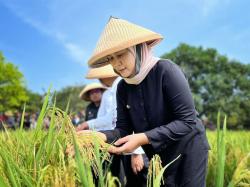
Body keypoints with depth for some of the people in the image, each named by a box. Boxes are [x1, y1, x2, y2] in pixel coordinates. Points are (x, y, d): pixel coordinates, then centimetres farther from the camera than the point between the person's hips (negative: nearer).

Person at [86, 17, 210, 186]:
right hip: (158, 156, 5)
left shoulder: (165, 70, -22)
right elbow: (124, 129, -5)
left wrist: (143, 138, -32)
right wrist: (101, 136, -26)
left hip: (188, 149, -5)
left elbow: (187, 121, -25)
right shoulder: (123, 88, -4)